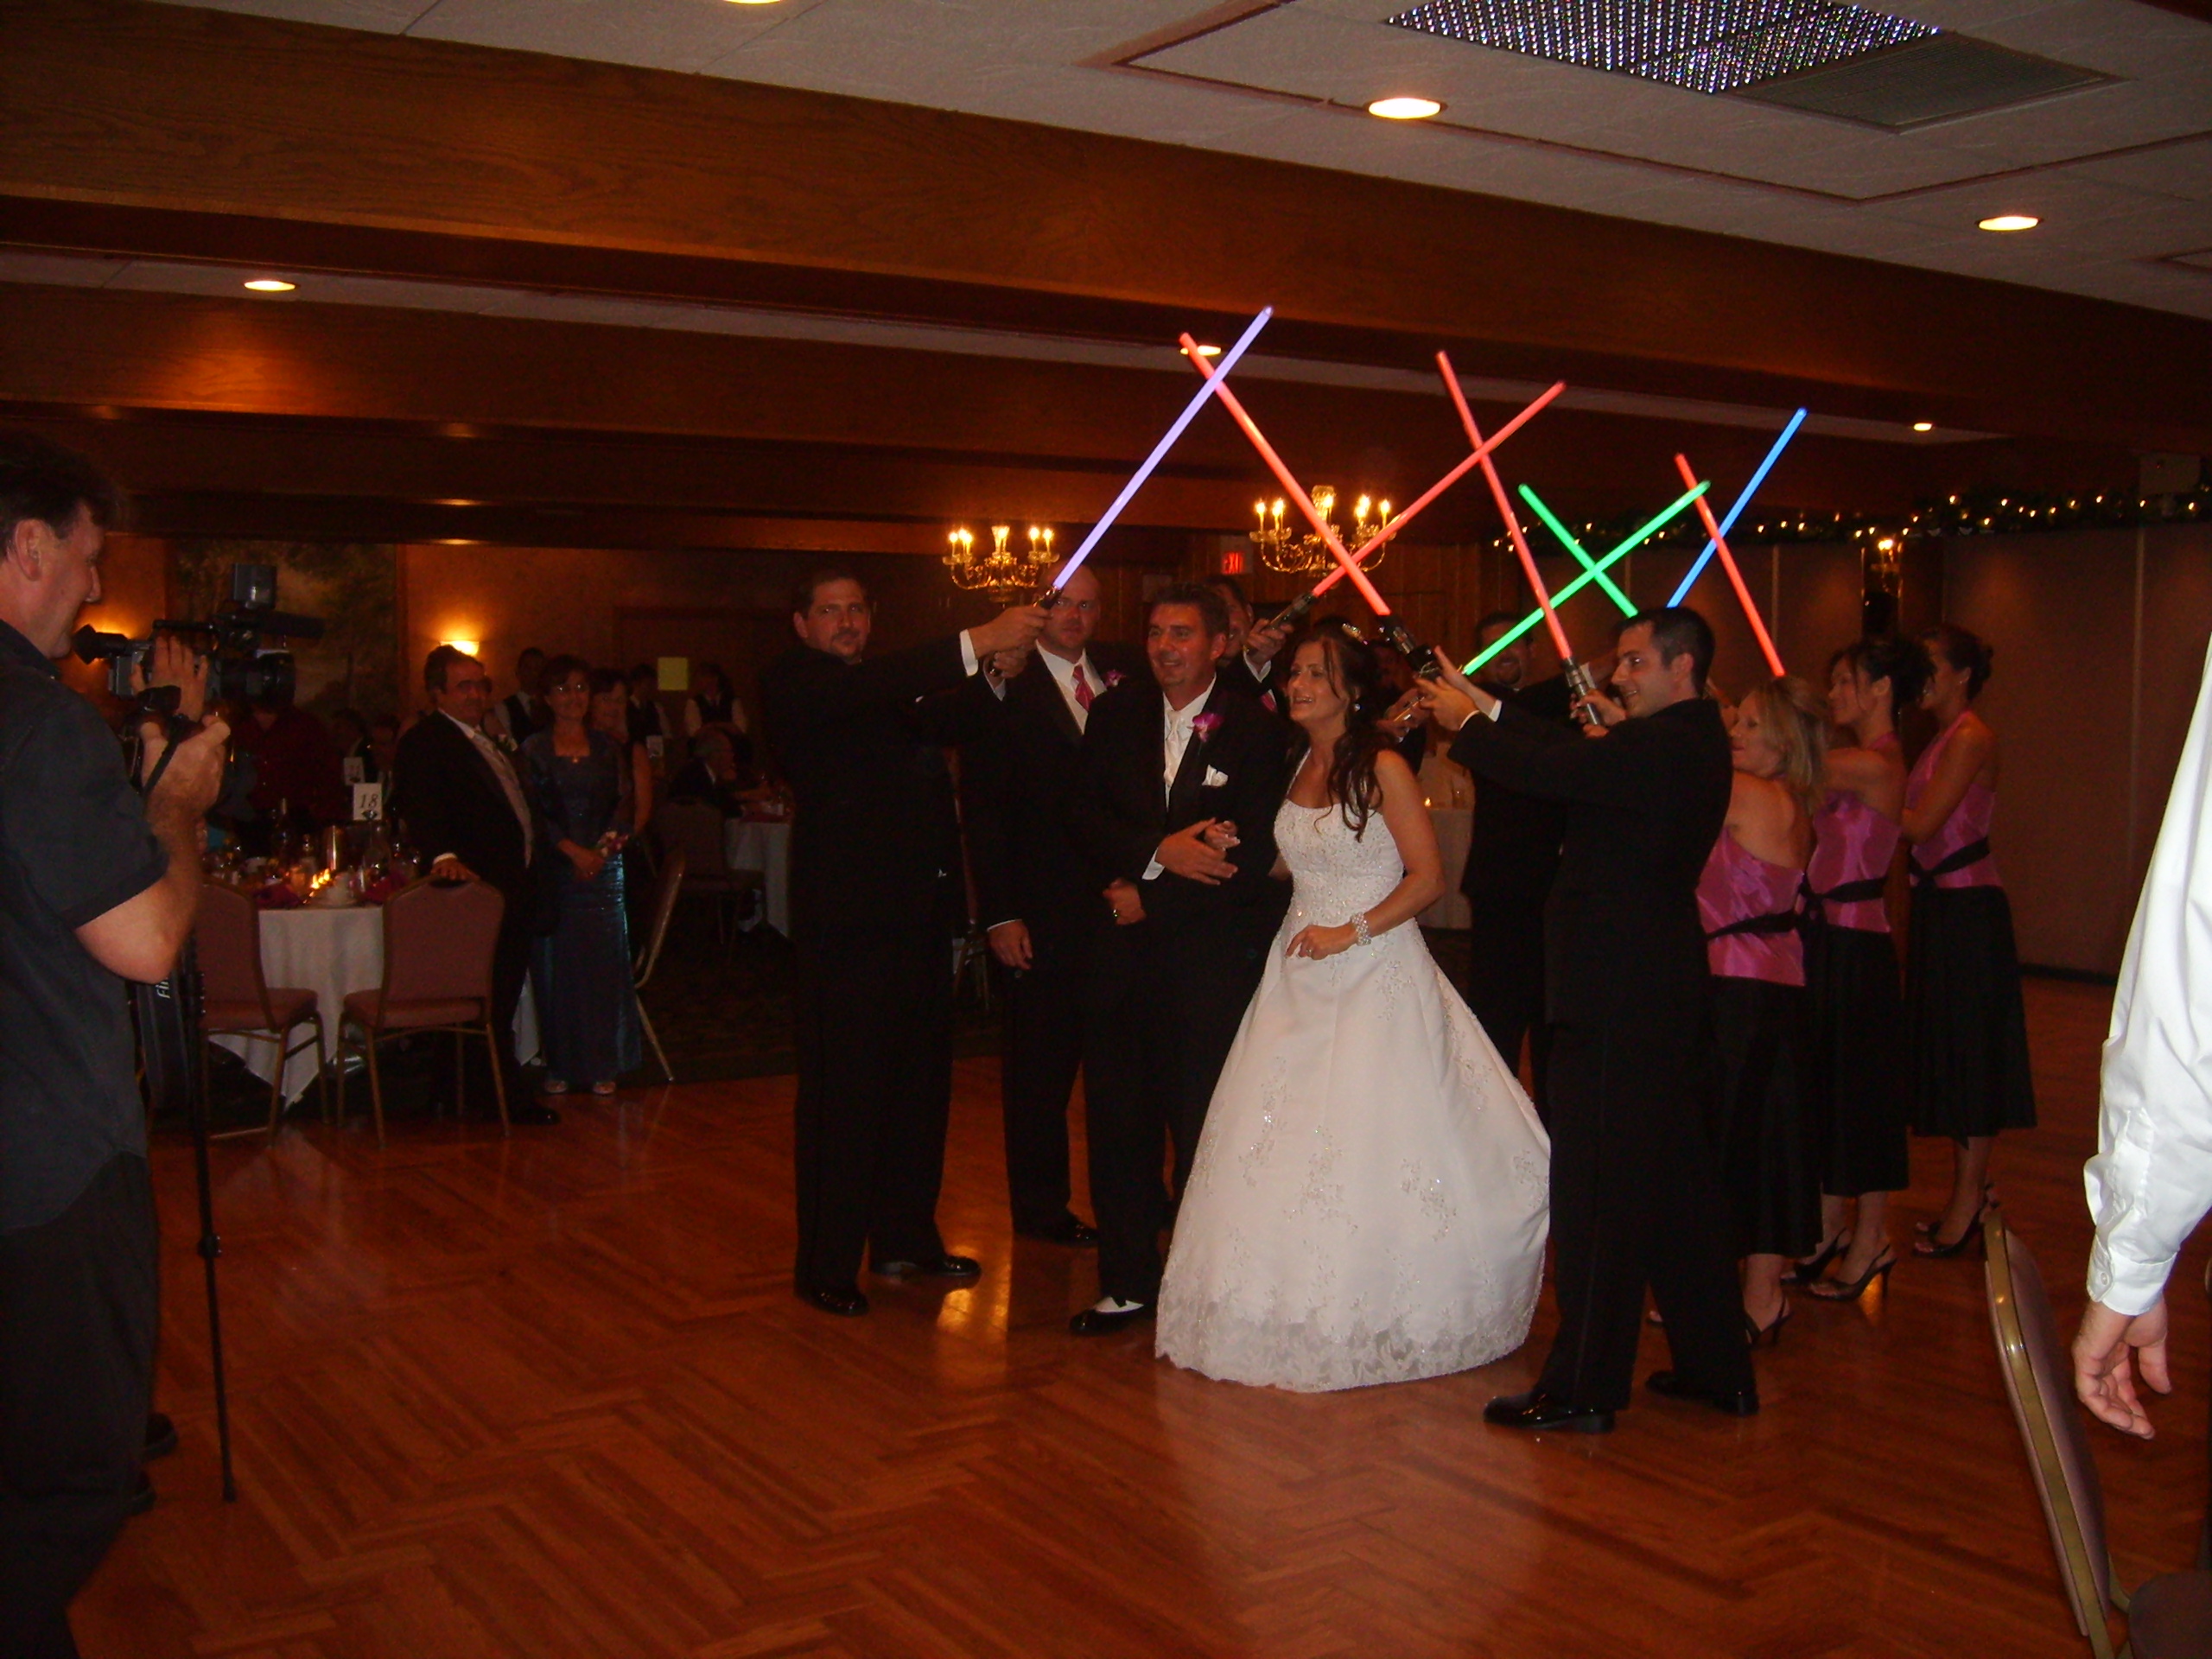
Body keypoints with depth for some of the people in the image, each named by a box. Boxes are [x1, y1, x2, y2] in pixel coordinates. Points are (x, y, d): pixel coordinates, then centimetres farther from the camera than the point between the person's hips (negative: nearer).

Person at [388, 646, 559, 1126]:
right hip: (477, 885, -9)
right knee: (490, 1001, -4)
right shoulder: (424, 742, -7)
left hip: (514, 886, 9)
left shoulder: (489, 742, 22)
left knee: (503, 999, 12)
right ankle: (506, 1098, 2)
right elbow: (419, 806, -21)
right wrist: (444, 856, -38)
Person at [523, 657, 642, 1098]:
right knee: (554, 967, 0)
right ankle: (558, 1065, 7)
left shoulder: (608, 747, 11)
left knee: (603, 964, -1)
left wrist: (604, 847, -12)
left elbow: (624, 803, 4)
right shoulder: (534, 748, 5)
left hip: (603, 867, 1)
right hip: (552, 868, -1)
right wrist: (573, 850, -13)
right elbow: (533, 812, -3)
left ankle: (602, 1065, 7)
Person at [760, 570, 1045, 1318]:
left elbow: (942, 719, 10)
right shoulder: (792, 683, -5)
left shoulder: (889, 685, 19)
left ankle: (907, 1239, 27)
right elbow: (862, 692, -22)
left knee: (920, 1083, 13)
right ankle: (825, 1266, 8)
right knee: (842, 1092, -2)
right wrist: (978, 642, -29)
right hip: (847, 916, -7)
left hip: (918, 912, 8)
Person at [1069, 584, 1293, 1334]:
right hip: (1122, 946, 4)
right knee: (1117, 1122, 8)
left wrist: (1148, 897, -9)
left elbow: (1250, 857, -10)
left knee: (1202, 1127, 4)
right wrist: (1159, 852, -16)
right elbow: (1087, 816, 1)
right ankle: (1127, 1283, 21)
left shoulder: (1257, 731, -5)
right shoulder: (1116, 714, 7)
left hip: (1210, 955, -3)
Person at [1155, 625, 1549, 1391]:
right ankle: (1296, 1314, 16)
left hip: (1373, 975, -7)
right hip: (1299, 977, 7)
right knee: (1279, 1141, 4)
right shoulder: (1294, 767, 11)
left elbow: (1427, 877, -12)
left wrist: (1351, 932, -18)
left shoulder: (1383, 768, -9)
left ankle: (1374, 1323, 9)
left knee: (1369, 1146, -5)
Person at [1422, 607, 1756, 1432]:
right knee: (1673, 1175, 17)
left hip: (1617, 997, -10)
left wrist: (1469, 724, -2)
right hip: (1661, 987, 10)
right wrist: (1490, 711, 13)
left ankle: (1583, 1387, 6)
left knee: (1596, 1187, -3)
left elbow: (1548, 772, -18)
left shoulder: (1663, 745, -17)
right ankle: (1717, 1365, 27)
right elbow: (1576, 759, 15)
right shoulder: (1692, 740, 13)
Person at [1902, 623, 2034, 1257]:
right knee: (1945, 1050, 13)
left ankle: (1968, 1202, 3)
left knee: (1970, 1050, -3)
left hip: (1969, 909, -10)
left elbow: (1920, 824, -20)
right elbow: (1914, 824, 10)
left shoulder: (1971, 738, -13)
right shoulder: (1941, 739, 15)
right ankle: (1968, 1191, 23)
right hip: (1938, 903, 10)